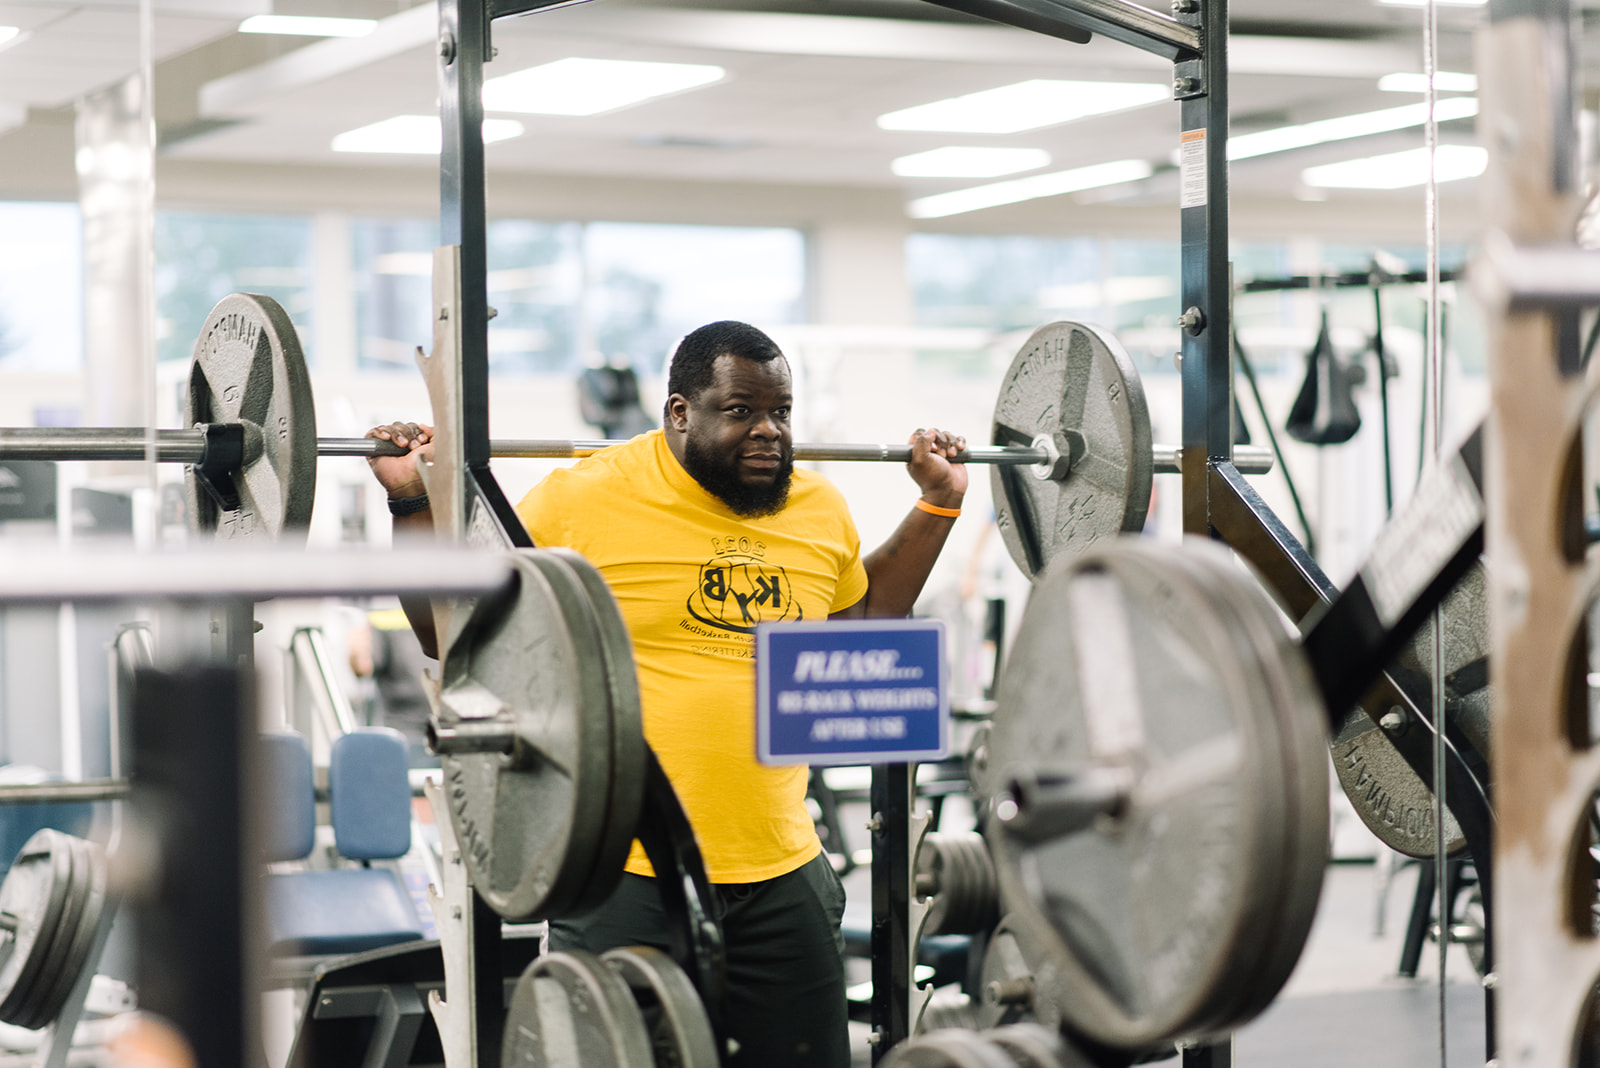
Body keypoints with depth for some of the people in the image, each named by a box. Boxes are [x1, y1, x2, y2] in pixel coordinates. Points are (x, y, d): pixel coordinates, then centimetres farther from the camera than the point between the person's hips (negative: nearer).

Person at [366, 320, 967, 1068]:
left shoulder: (818, 510, 7)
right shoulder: (583, 502, -8)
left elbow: (861, 622, 27)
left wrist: (937, 504, 23)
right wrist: (415, 502, -11)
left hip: (780, 875, 5)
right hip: (627, 875, -5)